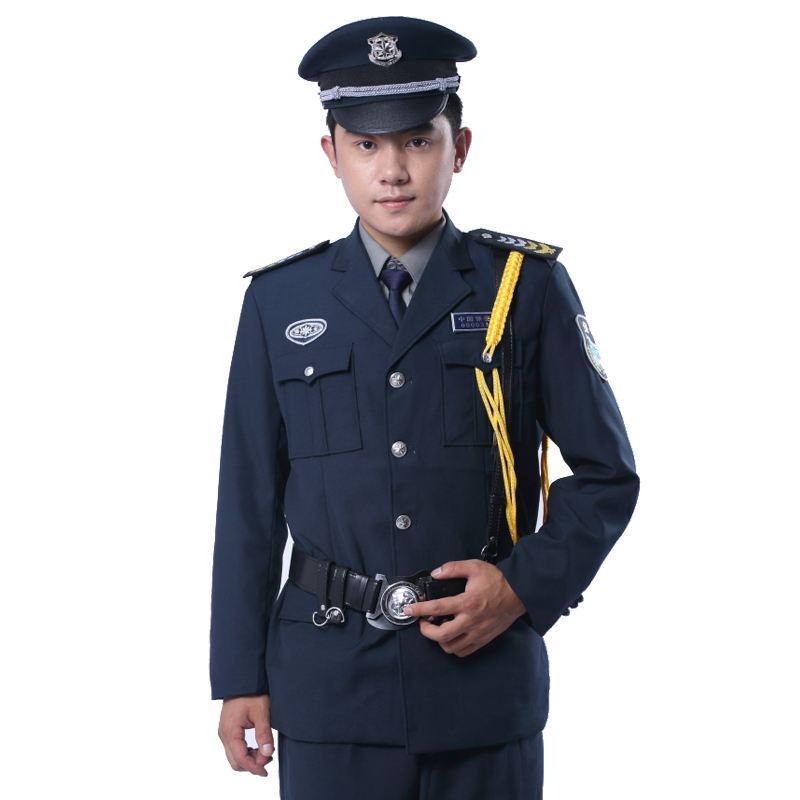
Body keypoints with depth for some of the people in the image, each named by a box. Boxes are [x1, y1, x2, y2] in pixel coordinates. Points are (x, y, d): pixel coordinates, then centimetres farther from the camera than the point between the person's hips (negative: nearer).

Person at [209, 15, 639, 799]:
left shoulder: (528, 286, -1)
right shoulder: (280, 301, 3)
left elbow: (607, 474, 3)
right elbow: (250, 501, 5)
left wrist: (526, 586, -11)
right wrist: (239, 675, 4)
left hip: (487, 675, 0)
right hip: (330, 684, 1)